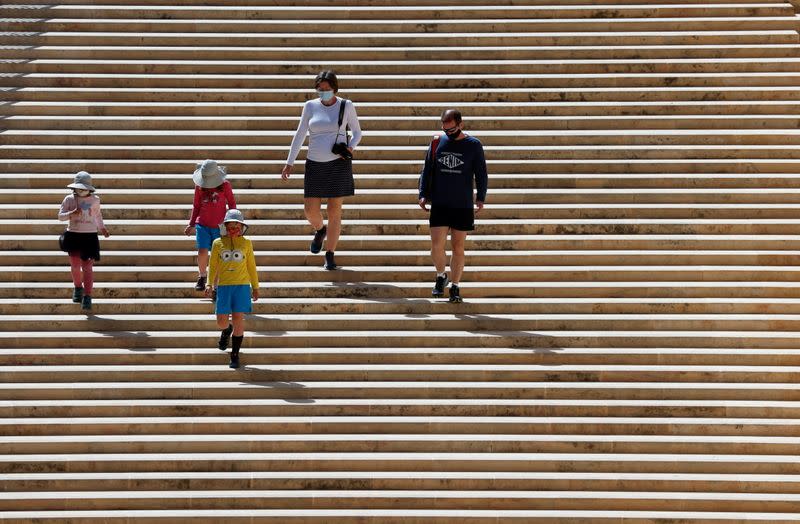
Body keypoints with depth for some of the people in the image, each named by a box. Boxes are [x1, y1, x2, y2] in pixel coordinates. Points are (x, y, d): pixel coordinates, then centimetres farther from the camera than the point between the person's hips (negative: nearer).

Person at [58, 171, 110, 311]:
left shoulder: (95, 200, 5)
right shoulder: (69, 199, 1)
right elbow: (60, 216, -1)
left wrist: (102, 228, 21)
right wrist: (72, 213, -18)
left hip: (90, 236, 0)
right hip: (73, 235, 0)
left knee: (87, 266, -6)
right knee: (75, 265, 0)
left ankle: (87, 296, -6)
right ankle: (78, 287, 30)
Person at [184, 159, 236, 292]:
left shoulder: (225, 185, -4)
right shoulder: (199, 186, 2)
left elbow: (232, 204, 7)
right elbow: (196, 206, 11)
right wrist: (191, 224, 8)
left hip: (219, 227, -1)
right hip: (202, 225, 1)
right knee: (202, 252, -14)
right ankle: (201, 276, 13)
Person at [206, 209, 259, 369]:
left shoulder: (246, 243, 8)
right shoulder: (218, 243, 7)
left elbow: (251, 266, 12)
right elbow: (212, 265, 8)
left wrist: (255, 287, 12)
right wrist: (210, 284, -3)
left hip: (242, 286, 0)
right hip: (223, 286, 0)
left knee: (238, 320, -5)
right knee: (221, 321, -4)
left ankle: (235, 355, 4)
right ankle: (226, 331, 35)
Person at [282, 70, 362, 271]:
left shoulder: (346, 106, 0)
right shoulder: (311, 106, 4)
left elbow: (357, 132, 9)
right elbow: (300, 135, 6)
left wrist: (351, 148, -11)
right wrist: (290, 162, 3)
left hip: (338, 164, -2)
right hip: (315, 164, 2)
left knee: (334, 211, -1)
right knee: (311, 210, -2)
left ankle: (330, 256, 7)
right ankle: (320, 230, 34)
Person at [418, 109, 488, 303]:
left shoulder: (473, 145, 0)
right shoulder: (437, 143, 6)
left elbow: (481, 174, 2)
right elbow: (427, 171, 11)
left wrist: (481, 198, -9)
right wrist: (423, 194, 1)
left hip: (463, 206, -1)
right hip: (439, 205, 1)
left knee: (458, 247, 3)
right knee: (437, 245, -6)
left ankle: (455, 286, 14)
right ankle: (441, 276, 20)